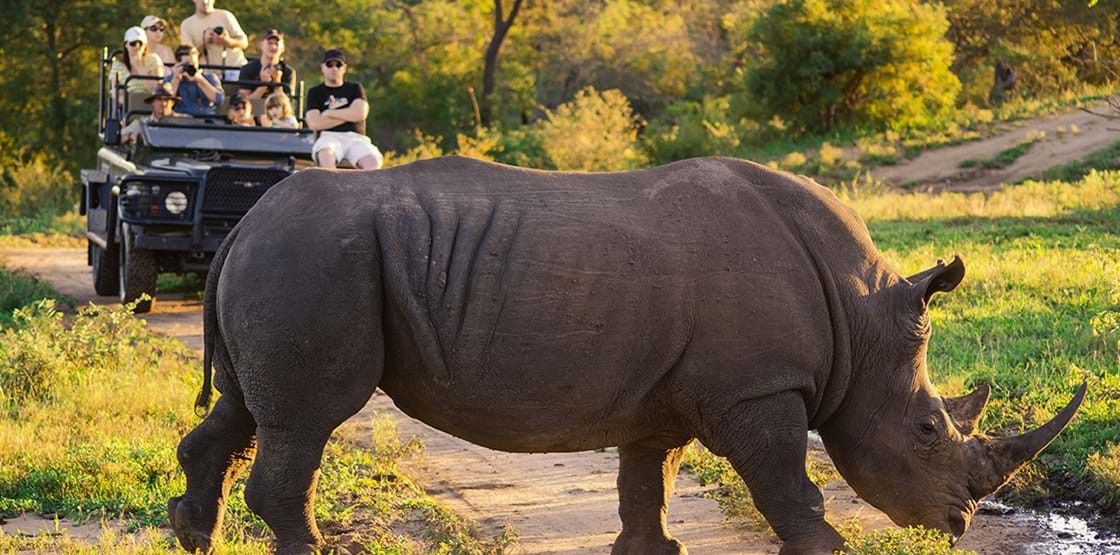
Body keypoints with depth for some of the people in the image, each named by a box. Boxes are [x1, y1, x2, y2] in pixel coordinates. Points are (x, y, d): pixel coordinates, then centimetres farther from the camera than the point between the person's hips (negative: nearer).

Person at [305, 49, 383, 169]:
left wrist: (329, 113, 3)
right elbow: (314, 123, -1)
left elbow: (360, 113, -1)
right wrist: (348, 115, 1)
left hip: (355, 138, 1)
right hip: (329, 137, -1)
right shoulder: (315, 92, 16)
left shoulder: (355, 88, 19)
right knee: (326, 154, -39)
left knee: (373, 161, -31)